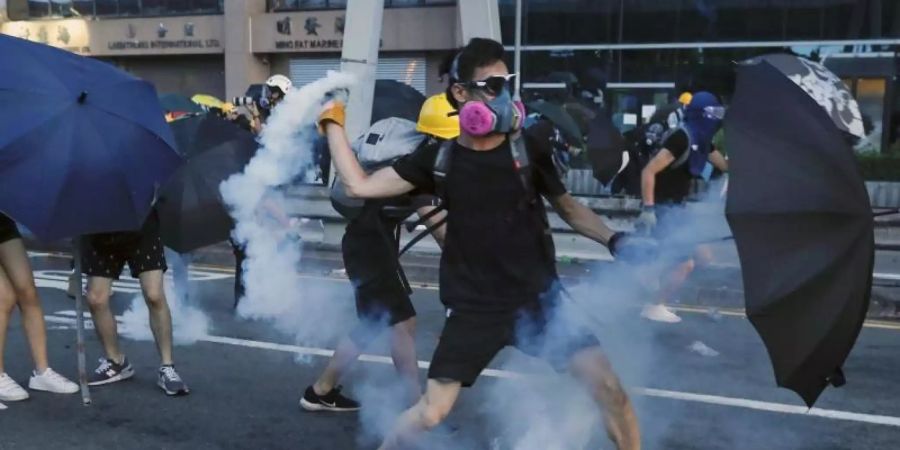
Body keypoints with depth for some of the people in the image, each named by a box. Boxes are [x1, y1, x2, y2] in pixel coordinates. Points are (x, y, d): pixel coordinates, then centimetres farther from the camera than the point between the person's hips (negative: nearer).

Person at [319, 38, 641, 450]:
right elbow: (360, 185, 0)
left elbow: (567, 206, 10)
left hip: (539, 297, 1)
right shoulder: (438, 160, -3)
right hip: (475, 309, 0)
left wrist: (614, 240, -5)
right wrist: (333, 123, 3)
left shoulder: (528, 151, -4)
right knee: (431, 412, -1)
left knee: (609, 388, -8)